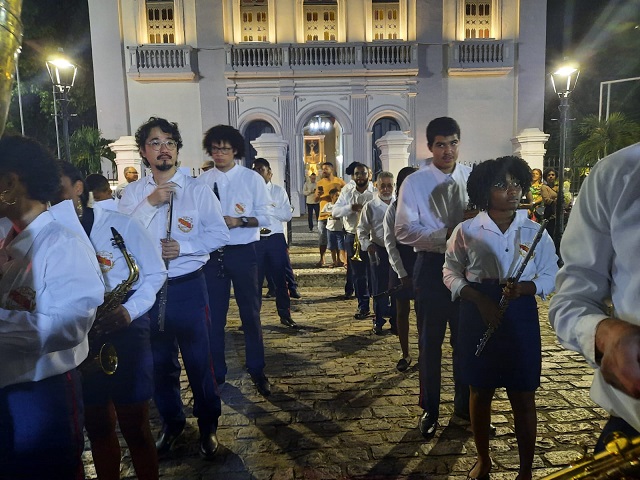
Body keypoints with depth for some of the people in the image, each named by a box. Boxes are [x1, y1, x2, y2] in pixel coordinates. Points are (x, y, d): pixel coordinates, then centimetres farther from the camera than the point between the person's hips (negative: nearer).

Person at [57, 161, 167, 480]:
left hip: (124, 330, -3)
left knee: (134, 425, 6)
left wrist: (130, 311, -17)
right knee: (96, 425, 16)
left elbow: (155, 273, -3)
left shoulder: (120, 224, -7)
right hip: (80, 336, 3)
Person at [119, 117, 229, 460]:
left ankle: (208, 426, 28)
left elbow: (220, 234, -3)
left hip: (188, 286, -2)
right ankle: (170, 422, 38)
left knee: (198, 360, 6)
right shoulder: (133, 193, 4)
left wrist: (184, 246, -15)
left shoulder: (197, 190, -2)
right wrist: (150, 203, -17)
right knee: (160, 361, 16)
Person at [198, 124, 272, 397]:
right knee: (214, 315, 9)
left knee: (250, 313, 8)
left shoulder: (252, 179, -1)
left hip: (244, 252, -2)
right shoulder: (201, 181, 5)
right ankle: (216, 373, 26)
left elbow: (265, 217, -5)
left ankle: (257, 371, 25)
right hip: (212, 253, 2)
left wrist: (238, 221, -19)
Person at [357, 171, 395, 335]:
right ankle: (378, 322, 18)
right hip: (379, 251, -1)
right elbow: (362, 229, 5)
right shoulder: (370, 206, 1)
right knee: (379, 288, 5)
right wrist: (367, 245, -8)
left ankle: (395, 321, 22)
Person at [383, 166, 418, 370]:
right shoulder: (393, 209, -2)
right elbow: (390, 243, -4)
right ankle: (405, 355, 23)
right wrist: (402, 274, -8)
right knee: (402, 311, 9)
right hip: (401, 265, 1)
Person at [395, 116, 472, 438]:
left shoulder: (473, 177, 3)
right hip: (432, 266, -3)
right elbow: (405, 231, -14)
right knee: (430, 340, 10)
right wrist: (446, 234, -26)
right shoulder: (415, 183, -7)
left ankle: (464, 403, 37)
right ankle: (430, 409, 30)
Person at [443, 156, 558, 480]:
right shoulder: (466, 230, -3)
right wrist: (480, 299, -14)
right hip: (477, 317, 0)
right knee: (480, 392, 12)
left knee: (523, 396, 7)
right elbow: (450, 272, 1)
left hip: (521, 318, 0)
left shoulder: (535, 231, -1)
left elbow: (550, 276, 2)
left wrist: (523, 288, -19)